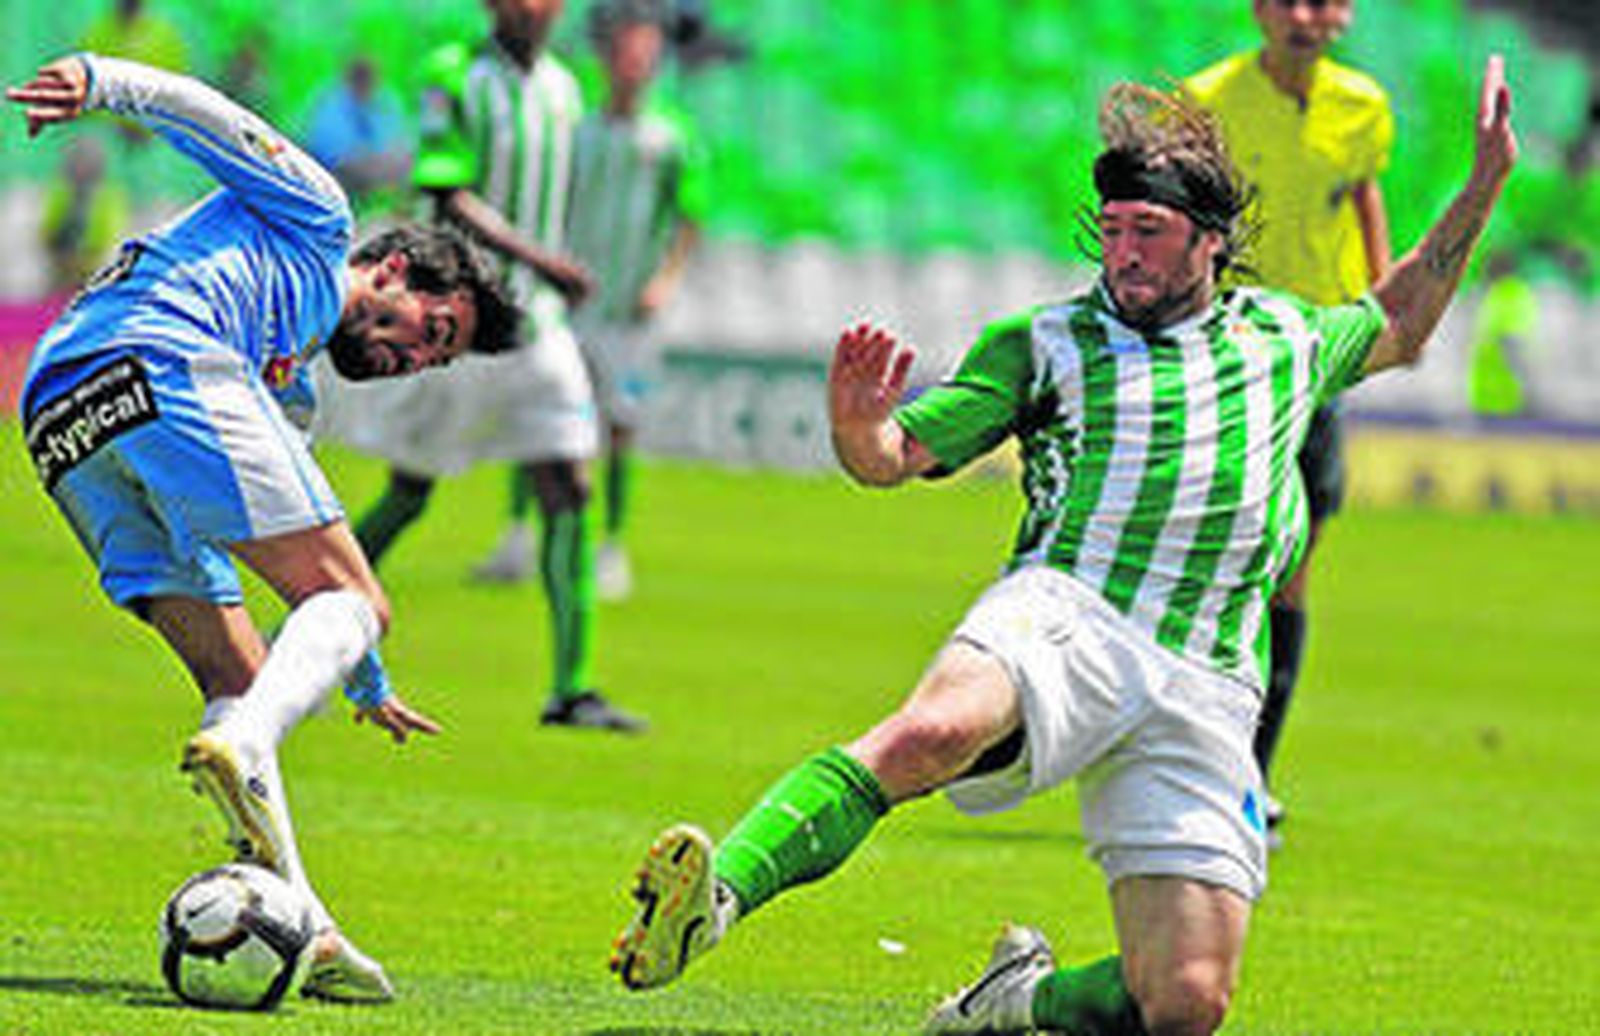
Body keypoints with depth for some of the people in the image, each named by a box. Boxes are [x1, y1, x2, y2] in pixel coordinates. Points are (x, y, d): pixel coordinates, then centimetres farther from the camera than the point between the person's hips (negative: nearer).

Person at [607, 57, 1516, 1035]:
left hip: (1205, 690, 3)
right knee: (933, 733, -40)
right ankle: (716, 894, -51)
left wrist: (1486, 184, 38)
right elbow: (895, 457, 12)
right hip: (1063, 618, -3)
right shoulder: (1044, 344, 15)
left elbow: (1397, 330, 45)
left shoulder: (1286, 338, 25)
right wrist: (856, 423, -13)